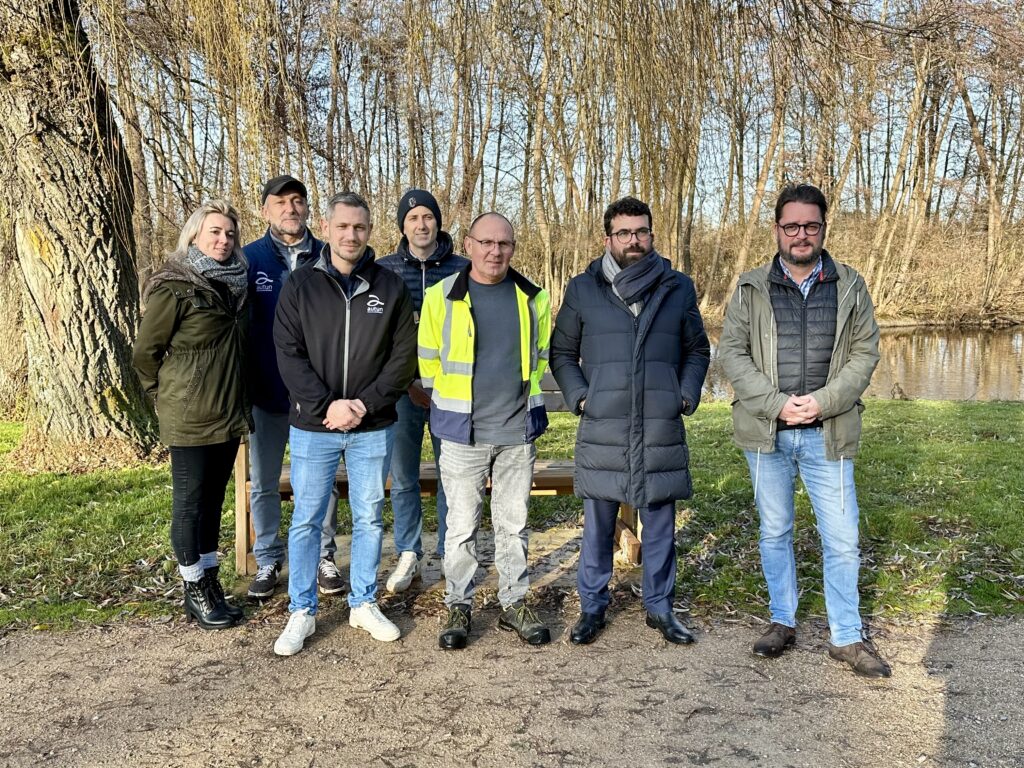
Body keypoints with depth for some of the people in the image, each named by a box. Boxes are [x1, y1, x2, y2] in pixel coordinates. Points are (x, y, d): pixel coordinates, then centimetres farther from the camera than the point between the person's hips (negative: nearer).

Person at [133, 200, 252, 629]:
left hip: (229, 413, 7)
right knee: (190, 502, 5)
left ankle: (210, 582, 26)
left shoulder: (234, 283, 8)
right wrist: (169, 397, 2)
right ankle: (195, 592, 17)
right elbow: (145, 353, -7)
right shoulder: (174, 288, -13)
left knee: (213, 499, 15)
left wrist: (235, 400, 14)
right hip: (190, 417, -7)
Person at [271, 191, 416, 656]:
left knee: (369, 519, 11)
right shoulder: (300, 285, -1)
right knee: (306, 521, 7)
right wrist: (327, 406, -16)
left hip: (372, 427, 1)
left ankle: (364, 604, 28)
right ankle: (302, 612, 22)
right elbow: (289, 354, -6)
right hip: (312, 426, -1)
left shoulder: (390, 287, 1)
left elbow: (404, 356, -2)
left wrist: (365, 404, -12)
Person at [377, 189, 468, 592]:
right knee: (403, 478, 7)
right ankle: (408, 554, 21)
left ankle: (450, 554, 21)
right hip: (402, 387, 1)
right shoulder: (384, 269, 4)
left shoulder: (461, 269, 3)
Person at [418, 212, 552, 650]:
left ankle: (515, 604, 25)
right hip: (463, 433, -2)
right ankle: (459, 607, 21)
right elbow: (428, 363, 4)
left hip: (518, 432, 2)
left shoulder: (533, 298, 3)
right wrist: (456, 404, 9)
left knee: (514, 524, 12)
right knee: (462, 526, 6)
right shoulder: (442, 297, -4)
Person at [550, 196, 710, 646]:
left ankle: (660, 608, 27)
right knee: (598, 525, 8)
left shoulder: (678, 288, 7)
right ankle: (592, 608, 24)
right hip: (601, 431, -1)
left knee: (660, 525, 11)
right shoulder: (583, 290, 3)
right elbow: (561, 353, 10)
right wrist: (578, 397, -3)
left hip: (662, 431, 1)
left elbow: (697, 351, 15)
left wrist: (687, 396, 1)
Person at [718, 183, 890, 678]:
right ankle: (783, 622, 29)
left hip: (828, 433, 0)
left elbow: (865, 353, 2)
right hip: (767, 432, 0)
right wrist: (777, 403, -14)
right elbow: (731, 353, -2)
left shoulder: (850, 287, 4)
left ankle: (846, 637, 19)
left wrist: (822, 402, -14)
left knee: (842, 540, 3)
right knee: (774, 532, 12)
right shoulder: (751, 288, 2)